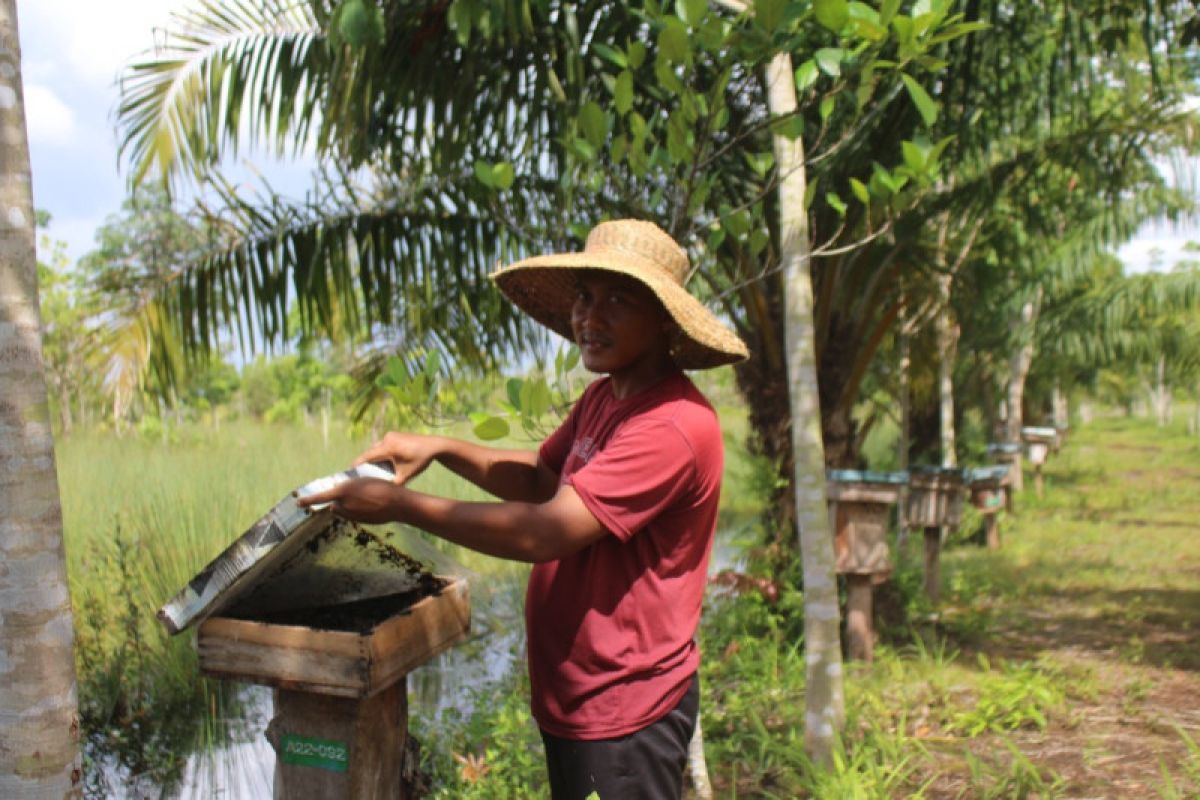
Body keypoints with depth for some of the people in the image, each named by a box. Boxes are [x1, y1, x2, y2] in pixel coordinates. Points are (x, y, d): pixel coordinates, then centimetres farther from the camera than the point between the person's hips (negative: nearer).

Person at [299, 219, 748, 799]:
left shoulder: (672, 425, -26)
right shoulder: (603, 397, 5)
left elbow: (544, 533, -29)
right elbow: (540, 479, 15)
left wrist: (401, 504, -21)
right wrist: (441, 449, -1)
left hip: (624, 711, -9)